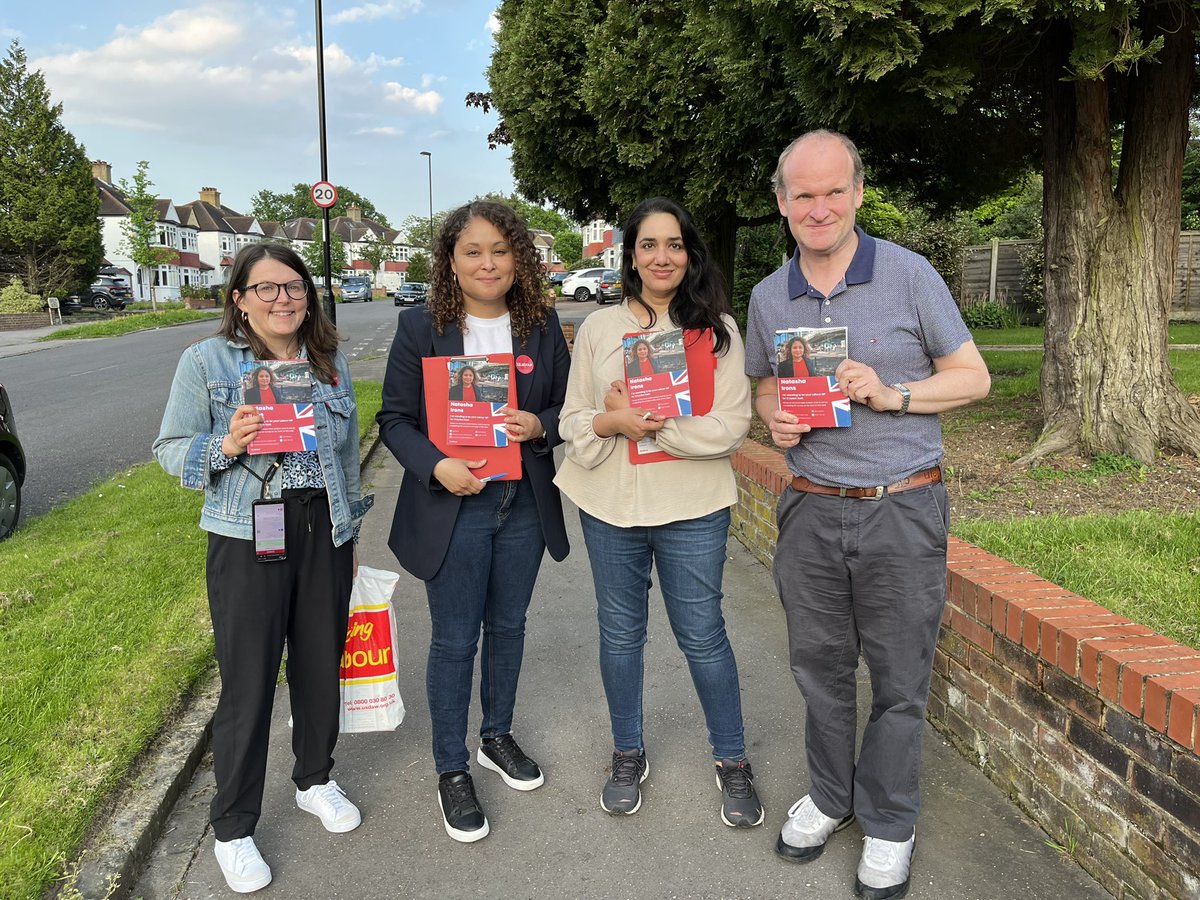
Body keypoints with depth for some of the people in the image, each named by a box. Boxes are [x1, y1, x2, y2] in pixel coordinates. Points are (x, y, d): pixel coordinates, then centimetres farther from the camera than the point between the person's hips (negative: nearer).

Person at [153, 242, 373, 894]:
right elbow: (172, 450, -2)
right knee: (248, 682, 3)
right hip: (248, 539, -4)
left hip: (325, 532, 4)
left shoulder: (331, 363, 7)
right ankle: (233, 828, 22)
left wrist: (351, 536, 17)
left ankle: (315, 779, 39)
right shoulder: (206, 361, -4)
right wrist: (226, 446, -22)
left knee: (322, 664, 13)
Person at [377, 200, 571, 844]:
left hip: (524, 504, 3)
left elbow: (567, 405, 9)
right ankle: (452, 771, 24)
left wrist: (540, 425, -14)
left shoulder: (542, 325, 2)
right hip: (452, 507, -3)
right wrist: (436, 465, -22)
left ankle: (497, 737, 40)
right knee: (454, 641, 6)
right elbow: (394, 418, -5)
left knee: (508, 626, 18)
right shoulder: (421, 326, -5)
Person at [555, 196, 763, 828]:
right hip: (610, 505, 3)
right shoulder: (598, 328, 4)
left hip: (692, 511, -2)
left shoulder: (716, 329, -3)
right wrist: (614, 421, -18)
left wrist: (645, 420, -18)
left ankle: (732, 761, 27)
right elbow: (572, 420, 4)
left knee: (702, 635, 7)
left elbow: (731, 426, -11)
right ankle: (627, 754, 34)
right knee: (620, 633, 14)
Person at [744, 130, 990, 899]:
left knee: (899, 682, 8)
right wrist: (776, 420, -5)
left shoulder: (909, 275, -7)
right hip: (812, 510, 4)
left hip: (902, 510, -3)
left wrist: (892, 394, -19)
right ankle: (831, 794, 38)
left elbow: (973, 377, -3)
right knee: (821, 667, 16)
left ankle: (890, 824, 29)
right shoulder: (769, 297, 4)